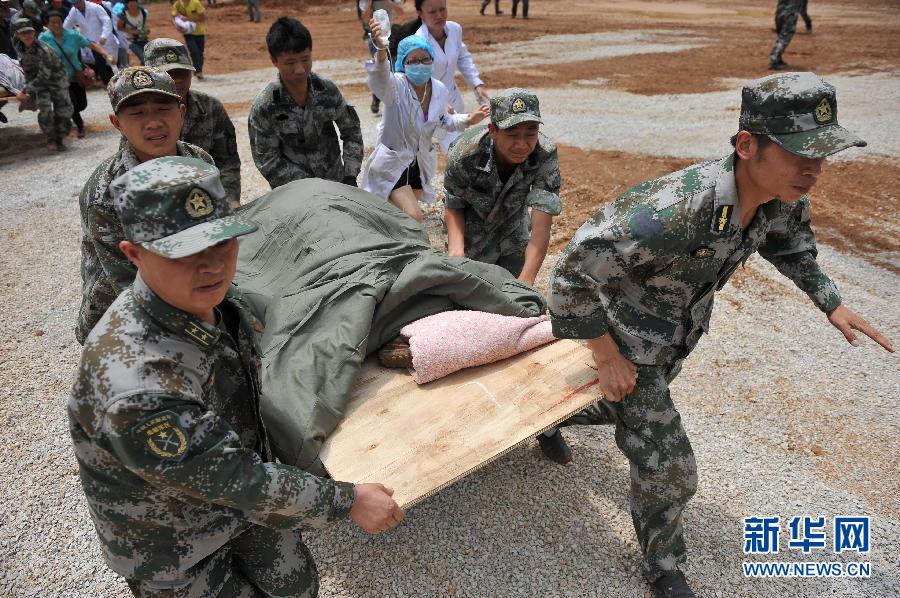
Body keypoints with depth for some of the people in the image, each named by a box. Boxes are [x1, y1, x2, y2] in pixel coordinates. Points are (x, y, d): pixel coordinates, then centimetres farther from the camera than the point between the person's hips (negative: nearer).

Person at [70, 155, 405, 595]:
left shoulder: (214, 297, -15)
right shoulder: (135, 385, -40)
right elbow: (229, 481, -30)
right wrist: (348, 501, -21)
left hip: (239, 493, 6)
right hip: (168, 542, -6)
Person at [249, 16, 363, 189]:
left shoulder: (327, 90, -10)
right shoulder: (263, 107, -17)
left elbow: (352, 131, 0)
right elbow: (267, 161, -13)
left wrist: (350, 176, -11)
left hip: (335, 182, 3)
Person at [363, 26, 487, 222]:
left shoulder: (440, 90, -6)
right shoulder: (396, 85, -23)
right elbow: (380, 80, -48)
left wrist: (468, 120, -3)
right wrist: (381, 52, -68)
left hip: (421, 164, 6)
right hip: (393, 163, -6)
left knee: (410, 213, 23)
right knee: (413, 218, -17)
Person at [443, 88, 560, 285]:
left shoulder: (546, 156, -33)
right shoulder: (463, 155, -34)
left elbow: (541, 226, -38)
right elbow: (453, 208, -18)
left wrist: (526, 279, -50)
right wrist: (456, 250, -38)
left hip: (513, 223, 2)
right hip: (471, 231, -1)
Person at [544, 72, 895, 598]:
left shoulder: (785, 197, -15)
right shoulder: (677, 208, -41)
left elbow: (789, 242, 12)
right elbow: (574, 274, -33)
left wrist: (833, 304, 6)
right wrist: (607, 359, -25)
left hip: (677, 332, 8)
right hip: (625, 337, -7)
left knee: (624, 408, 31)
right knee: (669, 469, -1)